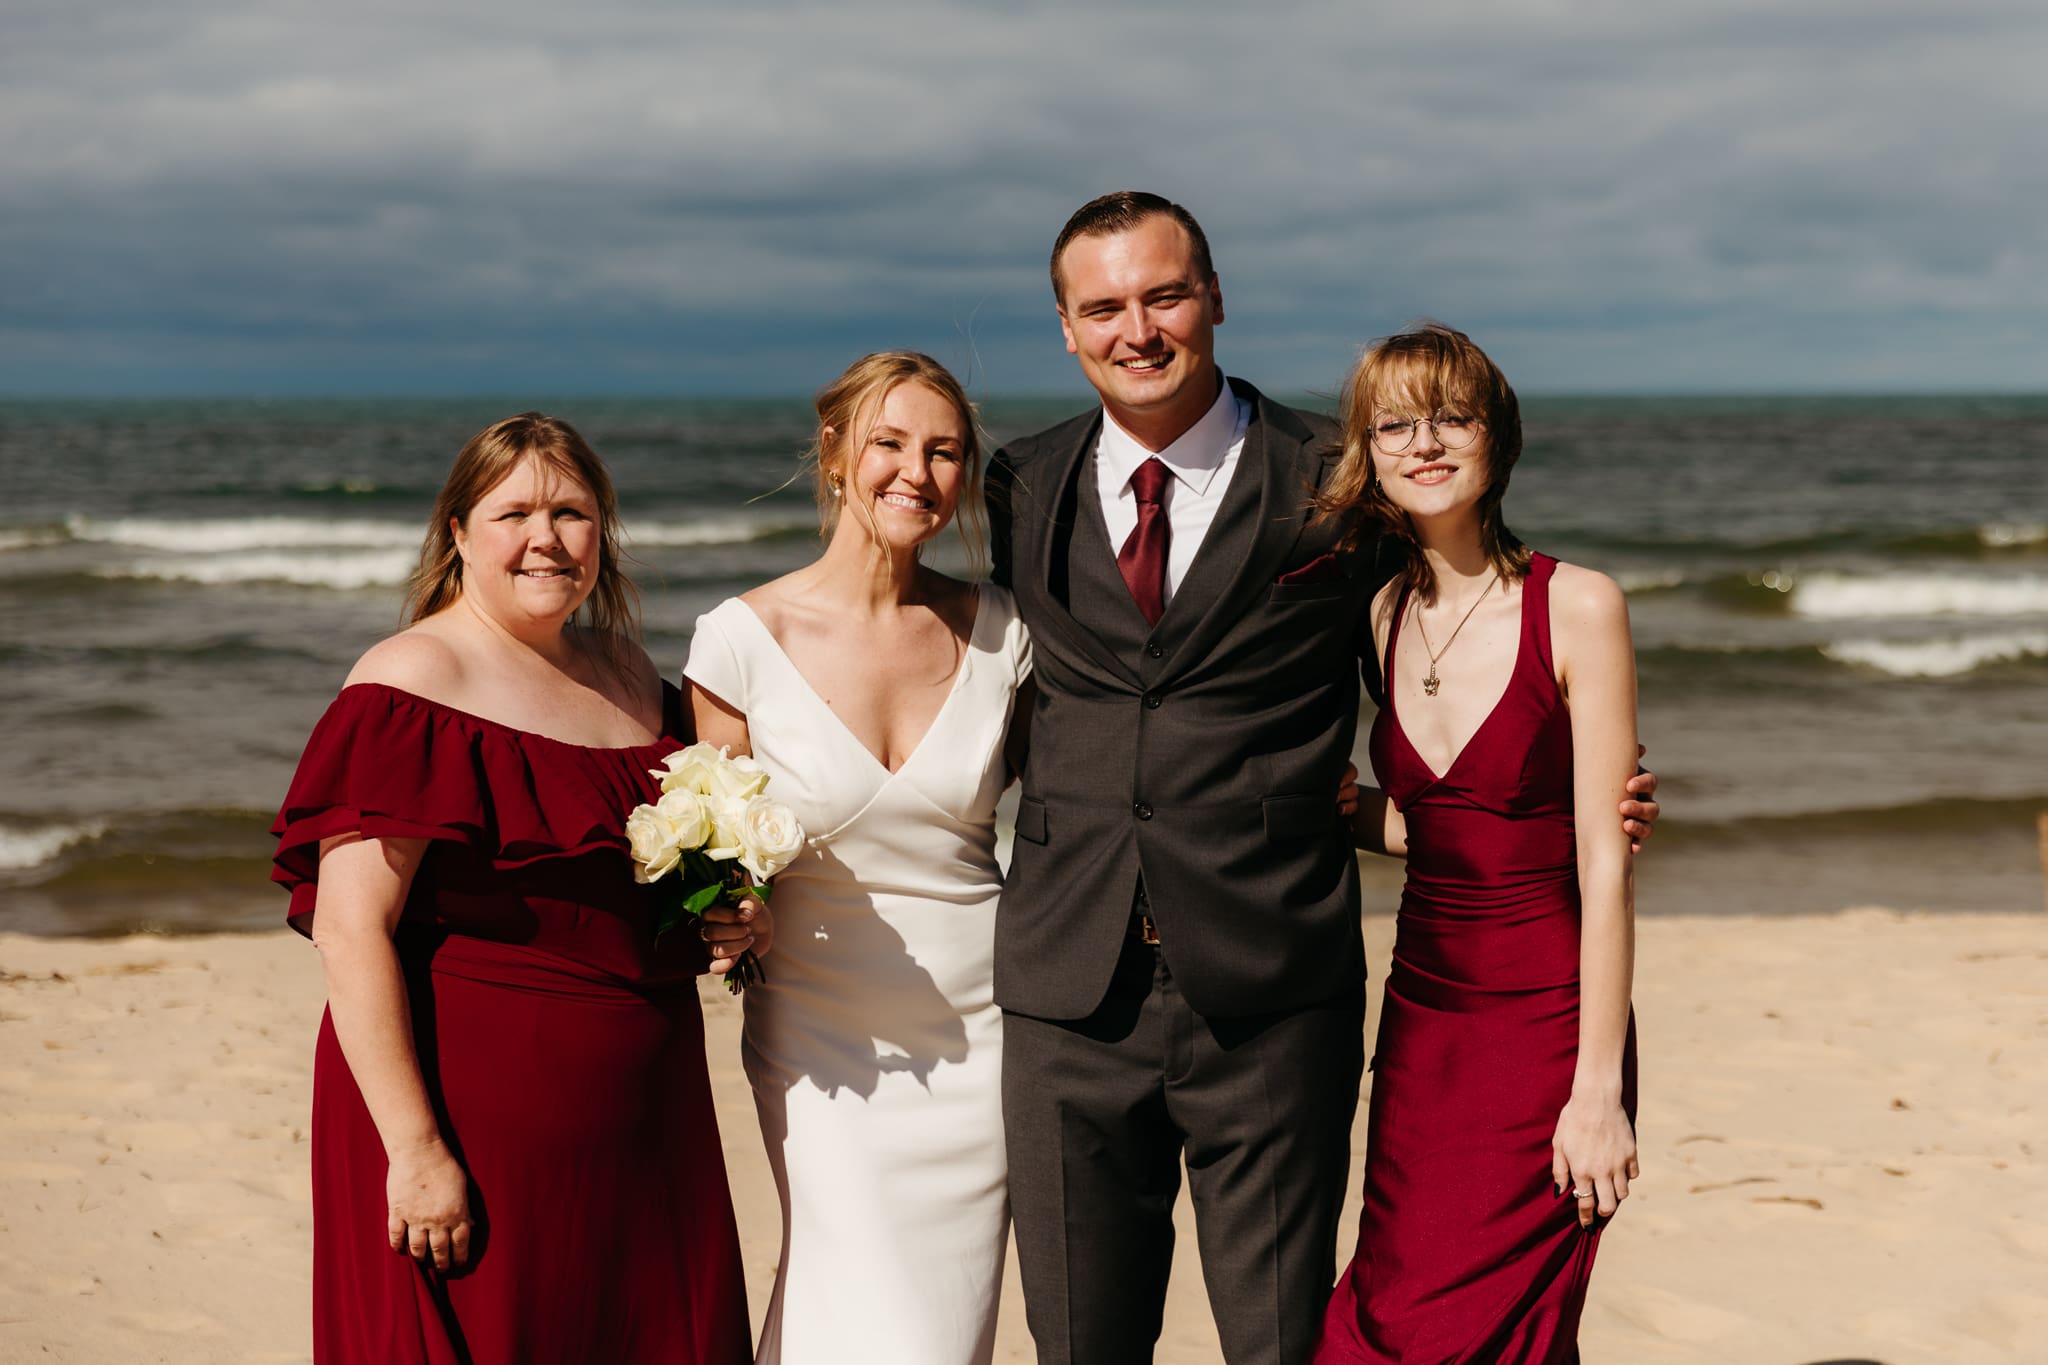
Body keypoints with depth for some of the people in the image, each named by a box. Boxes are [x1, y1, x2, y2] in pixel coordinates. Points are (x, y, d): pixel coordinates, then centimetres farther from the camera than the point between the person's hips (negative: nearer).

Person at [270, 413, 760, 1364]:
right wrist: (414, 1148, -22)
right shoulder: (415, 682, -10)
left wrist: (736, 924, 5)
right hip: (476, 1124, -7)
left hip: (641, 1128, 7)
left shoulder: (625, 671, 12)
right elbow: (350, 930, -17)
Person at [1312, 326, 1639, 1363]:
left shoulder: (1576, 607, -10)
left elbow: (1604, 863, -11)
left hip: (1548, 1029, -5)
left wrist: (1599, 1090, -13)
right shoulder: (1384, 616, 7)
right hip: (1421, 1018, 5)